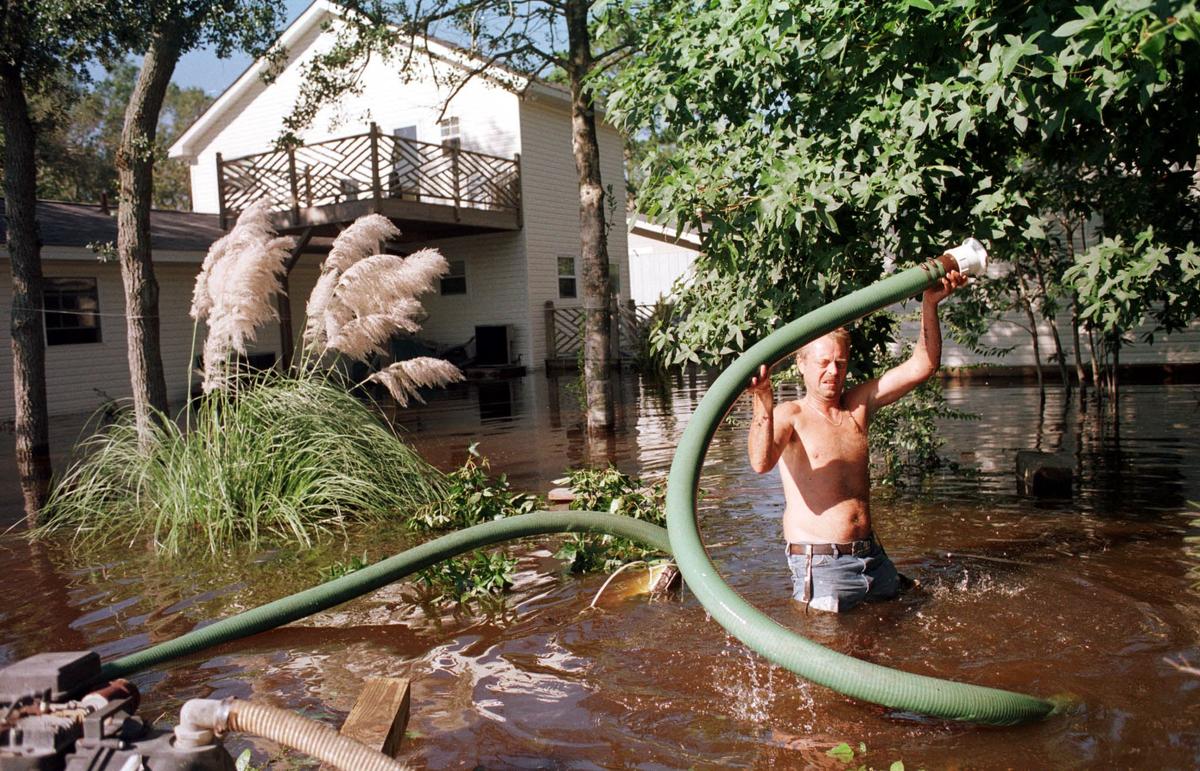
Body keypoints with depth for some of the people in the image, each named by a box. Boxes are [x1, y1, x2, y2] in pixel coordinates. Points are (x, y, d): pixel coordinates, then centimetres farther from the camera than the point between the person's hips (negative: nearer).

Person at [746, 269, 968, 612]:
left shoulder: (859, 405, 9)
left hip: (872, 557, 6)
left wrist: (929, 304, -7)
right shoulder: (789, 415, -8)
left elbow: (921, 366, 4)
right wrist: (763, 403, -45)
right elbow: (762, 462, -28)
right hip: (820, 566, -6)